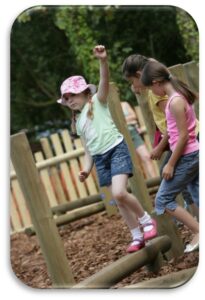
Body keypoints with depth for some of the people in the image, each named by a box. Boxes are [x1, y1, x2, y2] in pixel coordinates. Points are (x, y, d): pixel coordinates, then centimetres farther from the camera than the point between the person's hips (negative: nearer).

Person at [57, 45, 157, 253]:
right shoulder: (78, 121, 19)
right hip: (100, 158, 7)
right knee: (118, 200, 6)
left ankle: (146, 219, 0)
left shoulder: (98, 101, 2)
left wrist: (103, 61, -36)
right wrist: (86, 169, 5)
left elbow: (104, 81, -18)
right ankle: (137, 236, 17)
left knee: (119, 193, -23)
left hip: (116, 149, -7)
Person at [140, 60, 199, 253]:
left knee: (163, 200, -1)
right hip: (193, 155, 10)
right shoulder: (179, 95, 7)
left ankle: (198, 232, -1)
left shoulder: (175, 101, -21)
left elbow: (183, 136, -21)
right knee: (199, 199, 11)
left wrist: (170, 164, -16)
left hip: (186, 157, -10)